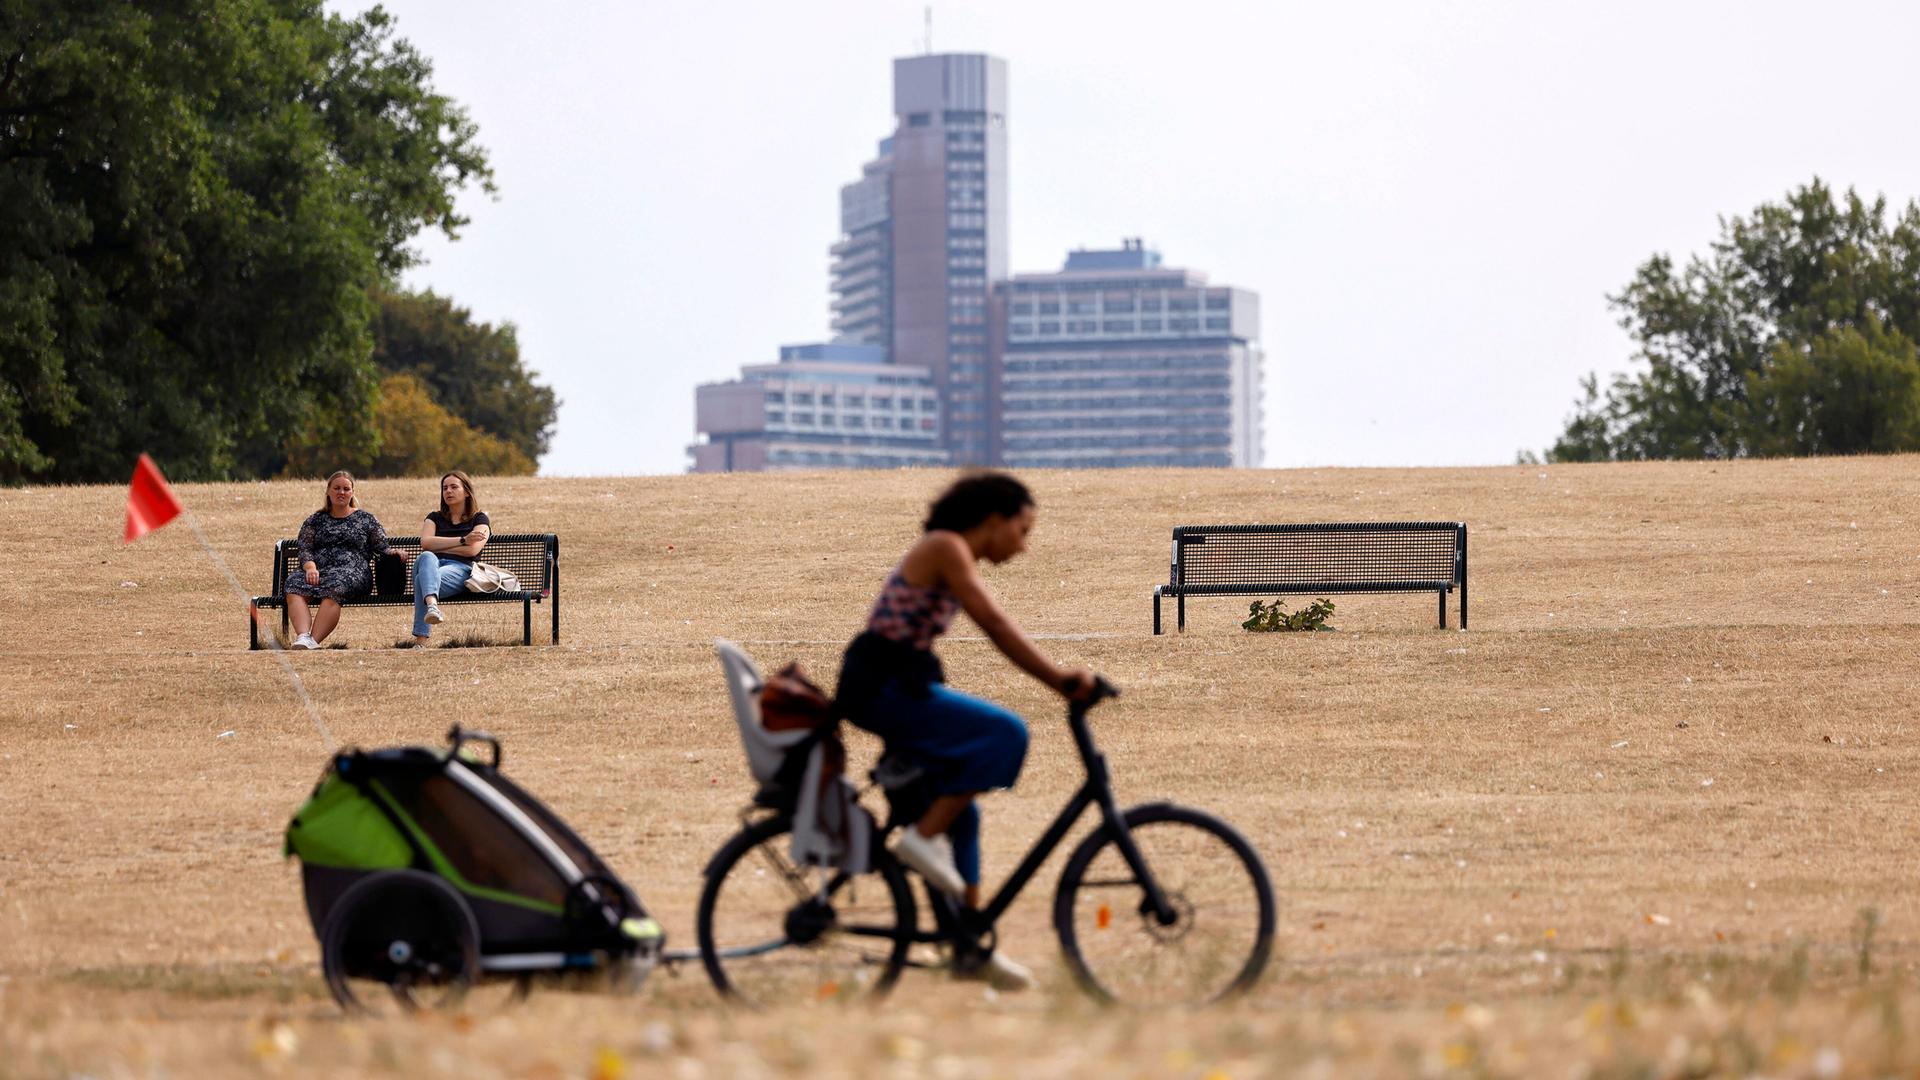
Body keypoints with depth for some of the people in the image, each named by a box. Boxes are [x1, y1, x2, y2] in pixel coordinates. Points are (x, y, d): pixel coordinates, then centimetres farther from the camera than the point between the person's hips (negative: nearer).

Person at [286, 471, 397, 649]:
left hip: (352, 571, -2)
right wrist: (310, 567, -12)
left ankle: (314, 640, -53)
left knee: (333, 588, -40)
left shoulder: (366, 519, 21)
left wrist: (394, 554, -9)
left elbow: (383, 549, 15)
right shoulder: (315, 520, 24)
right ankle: (303, 637, -54)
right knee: (295, 588, -34)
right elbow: (305, 549, 10)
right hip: (318, 569, 2)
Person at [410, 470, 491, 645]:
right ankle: (432, 606, -73)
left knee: (423, 578, -38)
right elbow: (425, 542, 5)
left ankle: (421, 638, -62)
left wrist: (438, 546, 3)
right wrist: (462, 540, -2)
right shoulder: (435, 518, 30)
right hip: (432, 564, 3)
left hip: (459, 569, -3)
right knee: (426, 557, -39)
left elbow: (472, 550, -1)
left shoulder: (479, 519, 20)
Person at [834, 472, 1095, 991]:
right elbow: (996, 626, -19)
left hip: (897, 689, 10)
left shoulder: (958, 559, 19)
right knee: (1006, 733, -21)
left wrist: (1061, 679, 7)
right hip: (885, 688, -10)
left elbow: (1001, 634, 16)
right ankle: (924, 836, -13)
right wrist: (1060, 677, -20)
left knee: (959, 810, 12)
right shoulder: (946, 547, -11)